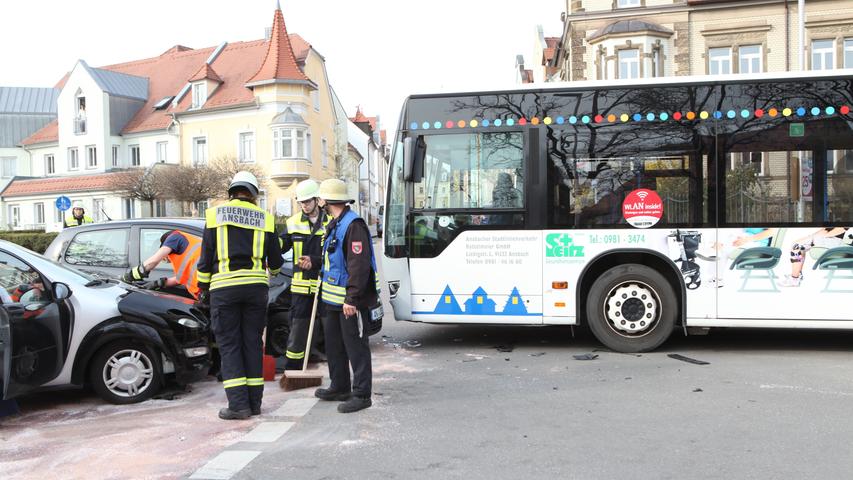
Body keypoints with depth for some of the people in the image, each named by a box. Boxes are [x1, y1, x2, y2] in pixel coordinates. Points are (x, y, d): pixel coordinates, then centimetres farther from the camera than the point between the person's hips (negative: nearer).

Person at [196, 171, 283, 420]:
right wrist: (270, 271, 36)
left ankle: (238, 404, -3)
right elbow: (276, 262, 13)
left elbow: (206, 257, 4)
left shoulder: (215, 215, 5)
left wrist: (203, 288, 14)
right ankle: (254, 402, 12)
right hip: (256, 286, 2)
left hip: (224, 287, -2)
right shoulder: (264, 219, 9)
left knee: (229, 345, 3)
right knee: (253, 343, 9)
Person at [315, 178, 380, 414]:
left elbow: (359, 266, -24)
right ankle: (340, 387, 32)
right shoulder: (334, 225, 15)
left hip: (350, 300, -10)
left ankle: (361, 394, 6)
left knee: (355, 347, -2)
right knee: (334, 345, 19)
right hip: (333, 299, 10)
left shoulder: (354, 225, -18)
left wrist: (351, 299, -26)